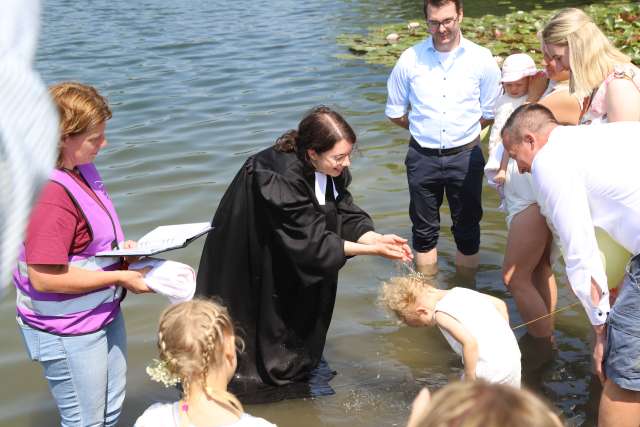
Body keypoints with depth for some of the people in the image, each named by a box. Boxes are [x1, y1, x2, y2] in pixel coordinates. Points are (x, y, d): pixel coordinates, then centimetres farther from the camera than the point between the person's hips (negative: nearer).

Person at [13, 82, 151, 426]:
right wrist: (121, 277, -23)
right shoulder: (48, 192, -28)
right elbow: (44, 277, -30)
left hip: (104, 314, 9)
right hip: (68, 332, -9)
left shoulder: (80, 170, 1)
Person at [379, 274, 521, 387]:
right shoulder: (459, 291, 13)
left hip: (490, 372, -8)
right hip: (512, 360, 8)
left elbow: (470, 342, -23)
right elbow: (500, 304, 19)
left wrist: (469, 379, -14)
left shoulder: (441, 314, -11)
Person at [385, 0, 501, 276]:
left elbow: (490, 113, 4)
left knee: (467, 229, 12)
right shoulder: (410, 59, -5)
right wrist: (422, 129, 5)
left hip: (465, 156, -1)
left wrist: (462, 129, 2)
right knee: (424, 230, 13)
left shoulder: (482, 59, -6)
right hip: (423, 157, 1)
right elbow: (395, 112, 7)